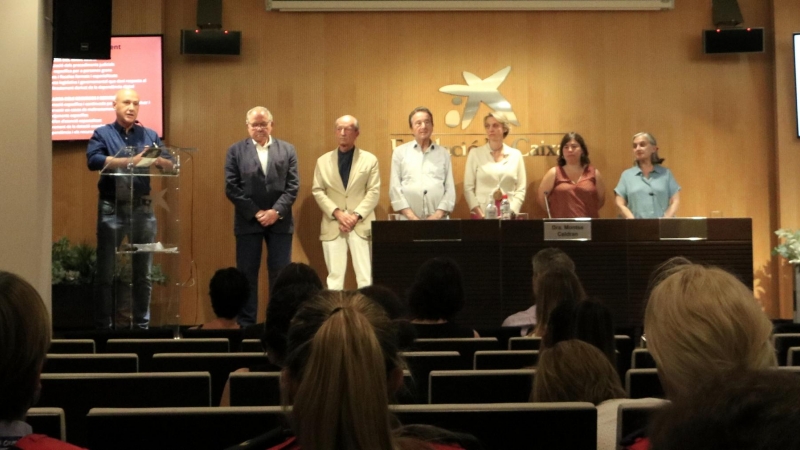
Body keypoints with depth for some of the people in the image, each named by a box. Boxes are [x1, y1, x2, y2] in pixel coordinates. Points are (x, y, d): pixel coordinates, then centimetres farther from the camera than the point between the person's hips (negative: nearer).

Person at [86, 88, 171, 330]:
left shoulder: (150, 135, 11)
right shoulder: (102, 133, 3)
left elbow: (171, 164, 4)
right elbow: (93, 160, -15)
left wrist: (157, 160, -19)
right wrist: (130, 161, -22)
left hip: (142, 208, 3)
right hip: (112, 209, -3)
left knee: (143, 272, 7)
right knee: (106, 272, 2)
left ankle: (142, 324, 16)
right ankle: (104, 325, 9)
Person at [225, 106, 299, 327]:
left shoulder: (287, 149, 8)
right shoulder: (236, 151, 5)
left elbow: (293, 185, 1)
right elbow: (231, 188, -2)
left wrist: (276, 211, -12)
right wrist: (256, 213, -10)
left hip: (280, 220, 1)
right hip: (248, 221, -1)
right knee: (247, 274, 3)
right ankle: (246, 323, 9)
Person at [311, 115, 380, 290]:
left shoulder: (370, 159, 7)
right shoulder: (323, 161, 11)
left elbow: (374, 192, 0)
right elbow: (318, 191, 4)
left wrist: (357, 215, -12)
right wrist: (337, 213, -10)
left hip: (361, 225, -1)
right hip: (332, 225, 1)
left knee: (365, 275, -3)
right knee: (335, 275, 2)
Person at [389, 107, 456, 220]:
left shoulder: (443, 153, 12)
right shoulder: (400, 152, 8)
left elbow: (450, 188, 7)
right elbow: (395, 187, 2)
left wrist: (438, 214, -7)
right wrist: (411, 216, -9)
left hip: (438, 220, 1)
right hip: (409, 221, -1)